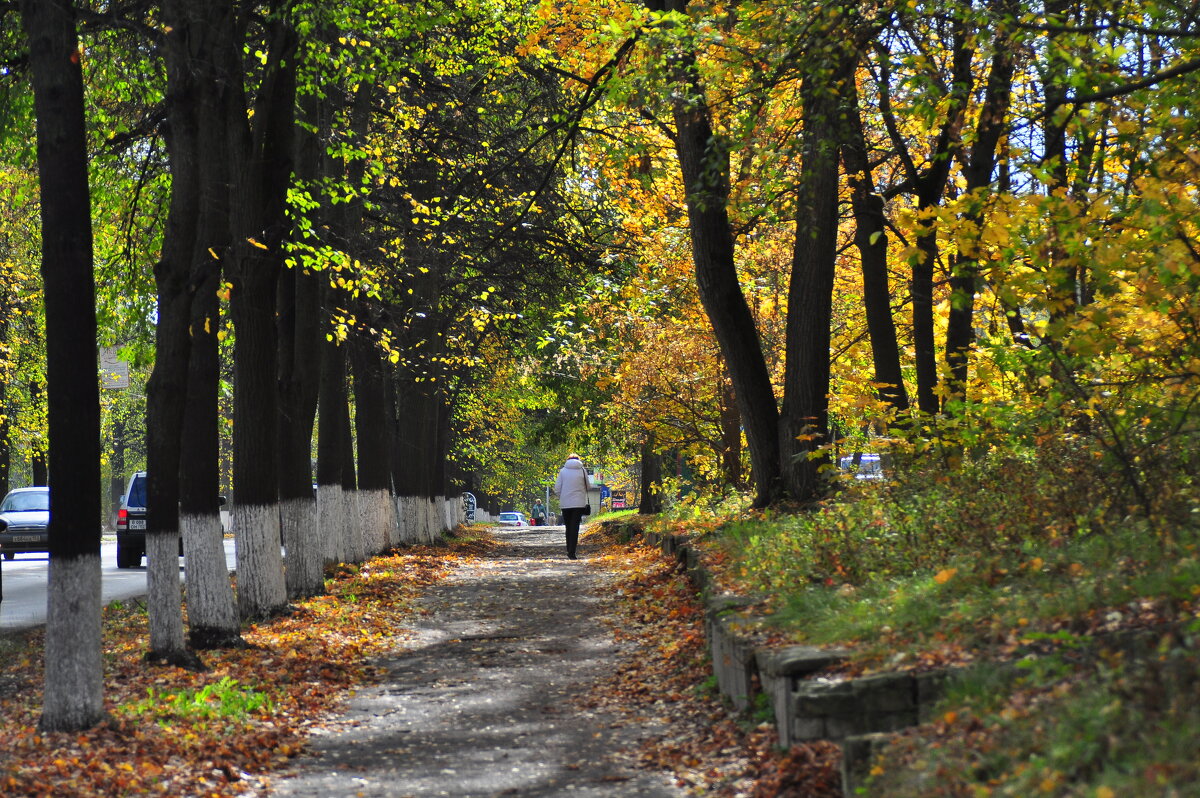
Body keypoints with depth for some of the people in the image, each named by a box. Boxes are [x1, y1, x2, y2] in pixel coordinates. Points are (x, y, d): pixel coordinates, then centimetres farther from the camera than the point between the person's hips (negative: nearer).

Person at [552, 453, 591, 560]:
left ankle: (569, 551, 17)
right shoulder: (582, 471, 0)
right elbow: (588, 486, 6)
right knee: (575, 527, -3)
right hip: (578, 503, -1)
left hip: (565, 504, 1)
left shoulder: (563, 471, 2)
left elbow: (557, 489, 1)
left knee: (568, 527, 14)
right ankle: (572, 552, -13)